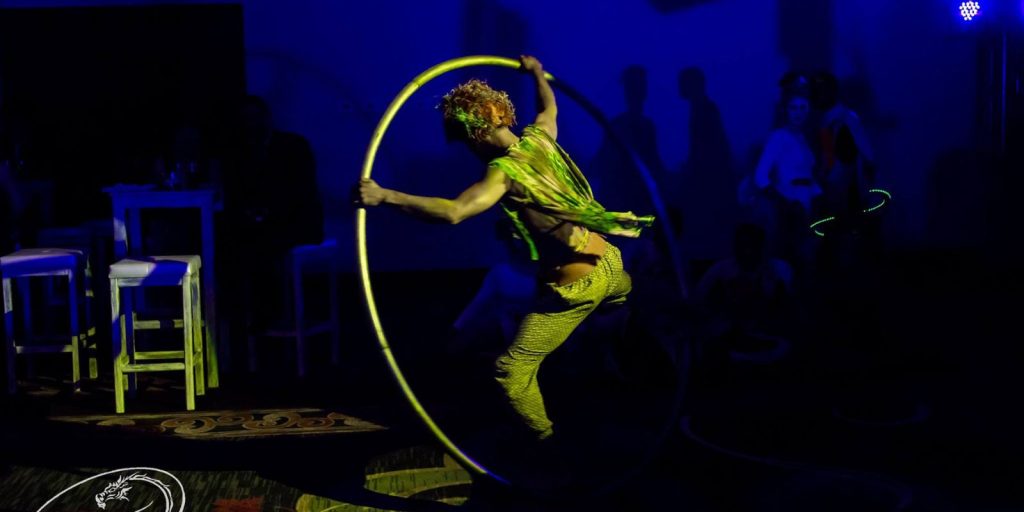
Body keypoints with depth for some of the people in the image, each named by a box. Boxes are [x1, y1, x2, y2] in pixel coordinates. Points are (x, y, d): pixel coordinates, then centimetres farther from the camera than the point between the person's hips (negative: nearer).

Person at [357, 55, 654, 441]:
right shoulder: (540, 137, 1)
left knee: (513, 371, 1)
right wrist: (537, 72, 45)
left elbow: (453, 212, -37)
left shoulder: (505, 171, -21)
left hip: (577, 285, -9)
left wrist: (386, 196, -40)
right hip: (610, 264, 9)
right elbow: (549, 105, 27)